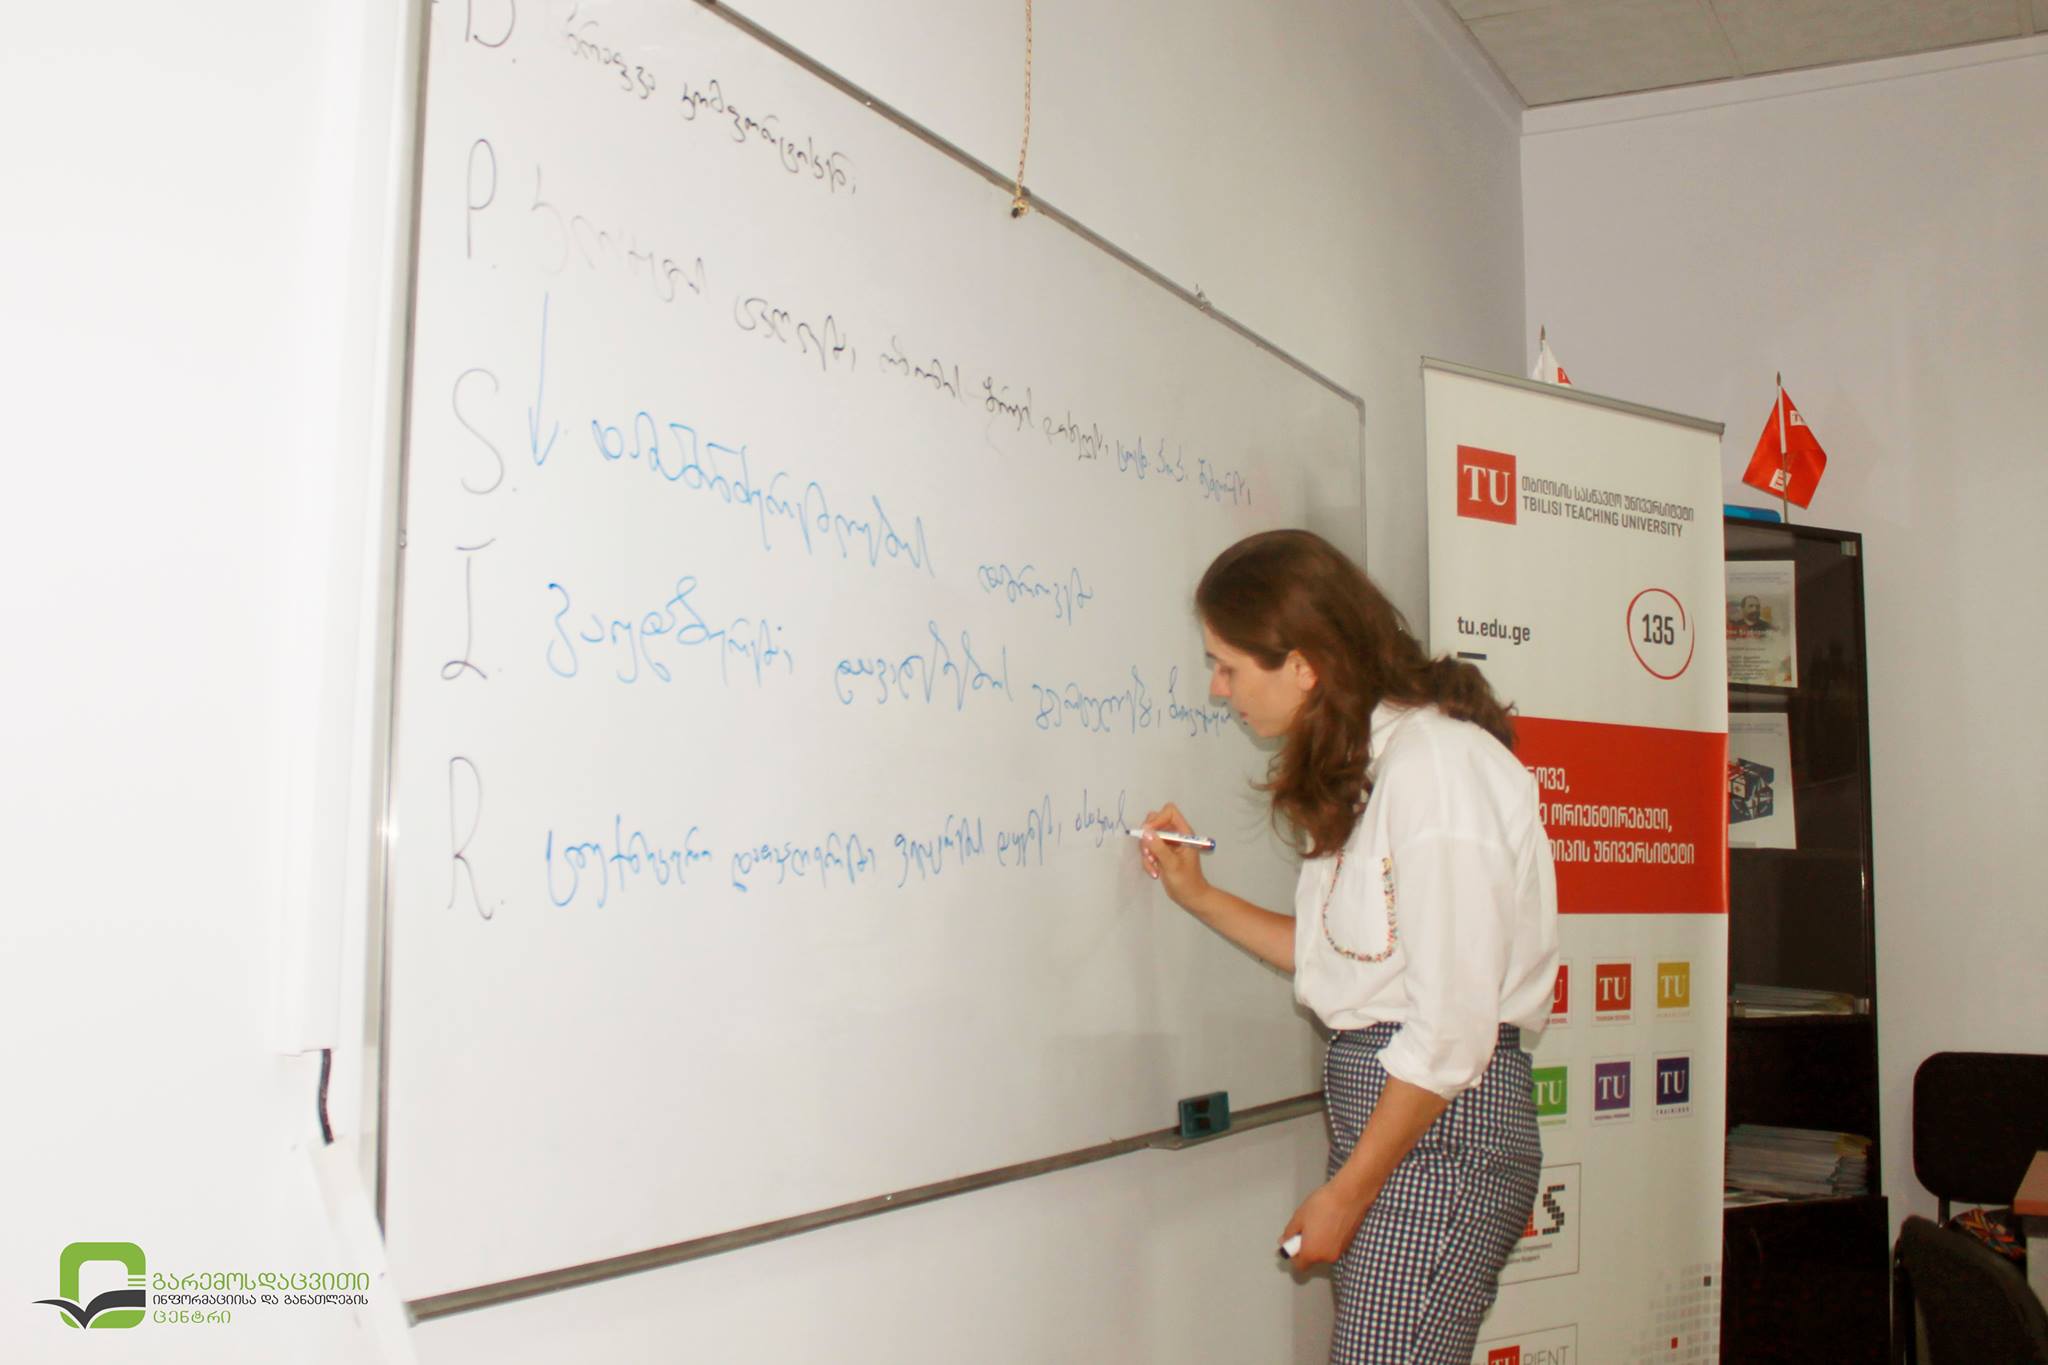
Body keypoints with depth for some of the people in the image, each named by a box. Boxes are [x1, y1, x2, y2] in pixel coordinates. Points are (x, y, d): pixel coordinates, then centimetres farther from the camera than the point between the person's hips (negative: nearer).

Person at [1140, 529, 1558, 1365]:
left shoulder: (1438, 764, -17)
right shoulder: (1361, 765, 13)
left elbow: (1451, 1032, -18)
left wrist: (1345, 1193, -11)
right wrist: (1198, 896, 15)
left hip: (1446, 1118, -9)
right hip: (1376, 1103, 9)